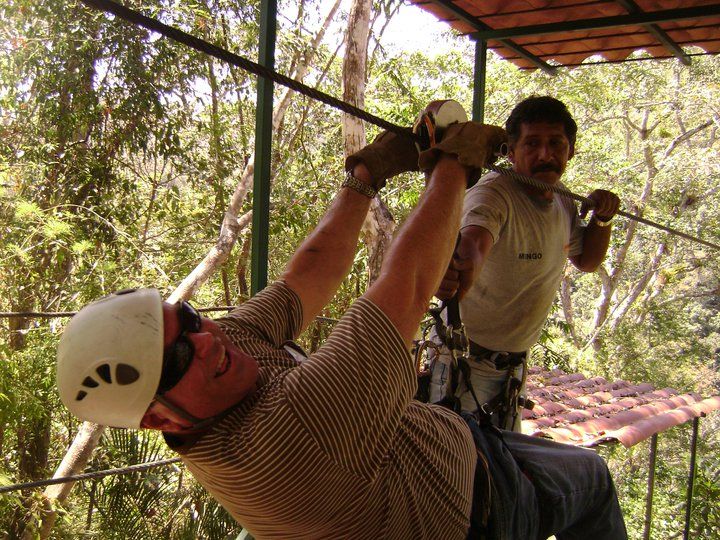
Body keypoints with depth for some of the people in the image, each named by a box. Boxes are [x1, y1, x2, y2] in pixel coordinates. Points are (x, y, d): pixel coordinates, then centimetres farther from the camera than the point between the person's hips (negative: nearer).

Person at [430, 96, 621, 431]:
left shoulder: (564, 202, 1)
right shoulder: (494, 193, -23)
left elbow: (586, 261, 17)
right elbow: (472, 241, -45)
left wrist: (602, 218, -3)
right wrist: (460, 270, -68)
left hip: (515, 363, 7)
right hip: (467, 358, -7)